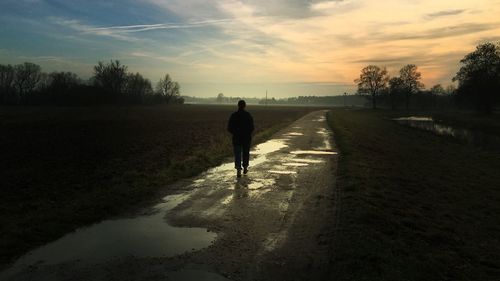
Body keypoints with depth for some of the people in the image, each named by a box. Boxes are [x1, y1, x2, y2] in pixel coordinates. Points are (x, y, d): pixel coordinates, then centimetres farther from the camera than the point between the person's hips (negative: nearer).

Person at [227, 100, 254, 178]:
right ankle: (245, 168, 30)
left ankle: (238, 170, -13)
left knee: (237, 154, 2)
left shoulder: (233, 115, -6)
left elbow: (229, 128, -5)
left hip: (236, 138, 0)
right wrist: (248, 133, 11)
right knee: (246, 153, 18)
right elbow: (251, 127, -9)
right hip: (247, 138, 0)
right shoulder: (248, 115, -7)